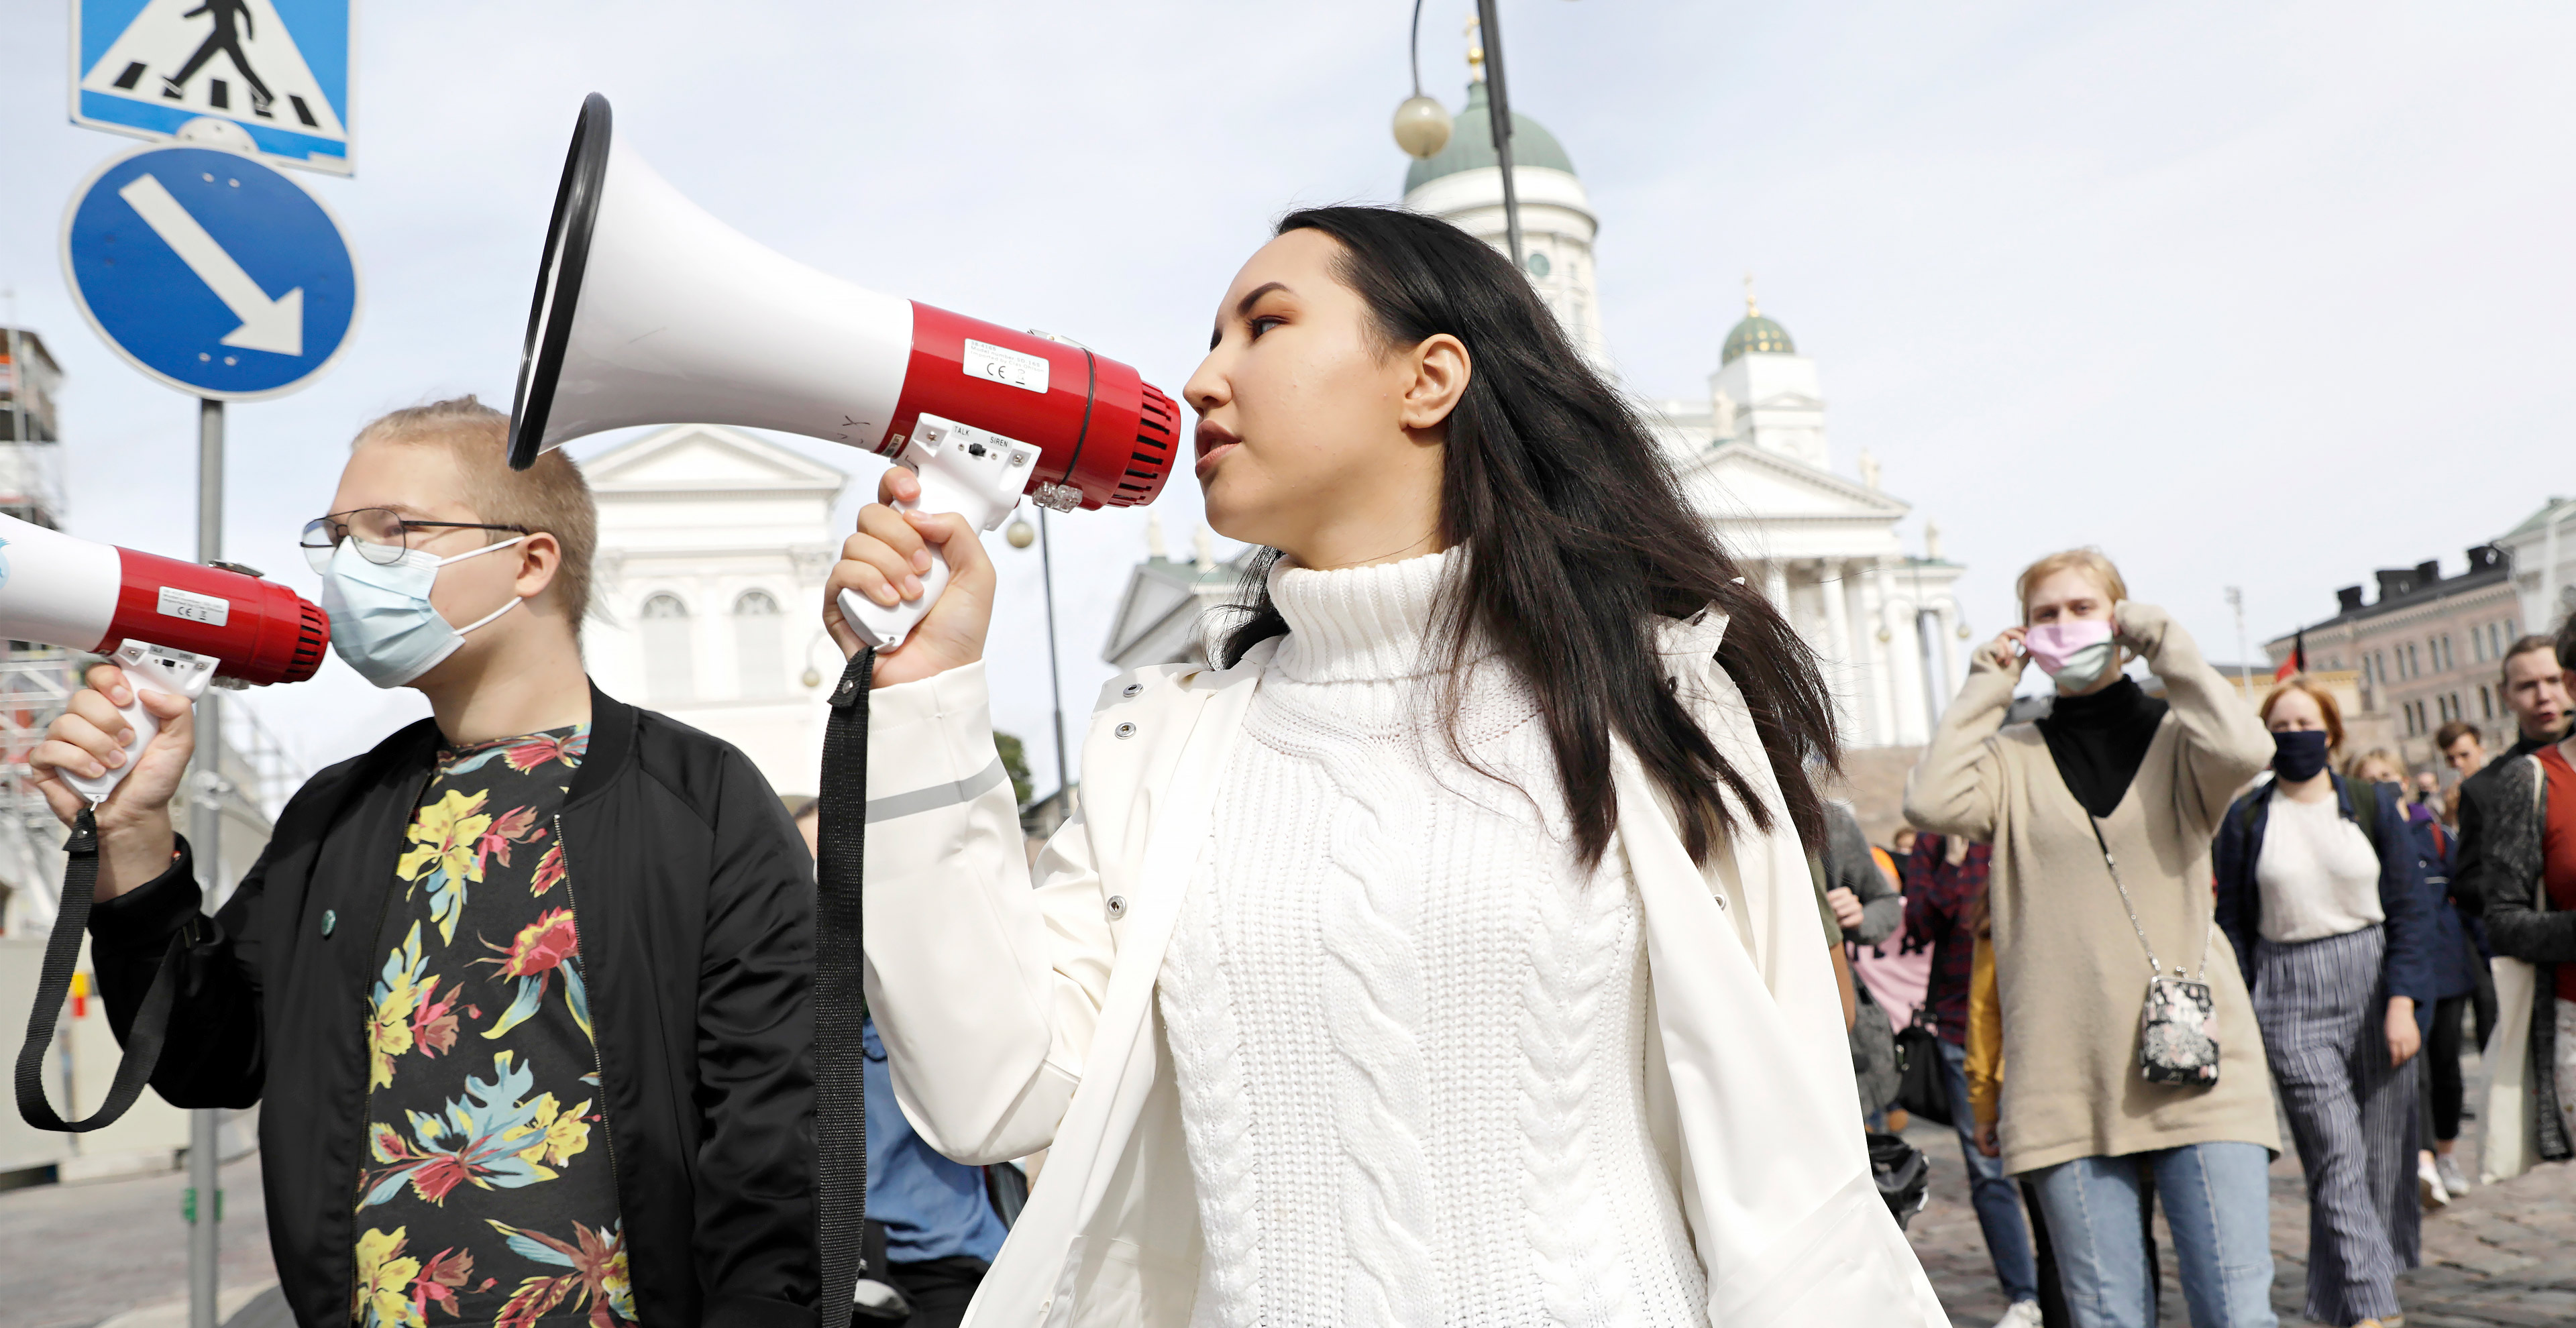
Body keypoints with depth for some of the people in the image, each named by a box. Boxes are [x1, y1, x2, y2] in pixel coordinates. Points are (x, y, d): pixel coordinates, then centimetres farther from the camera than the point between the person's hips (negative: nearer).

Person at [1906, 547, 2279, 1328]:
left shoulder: (2173, 736, 8)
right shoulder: (2011, 756, 9)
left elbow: (2243, 750, -15)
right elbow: (1932, 803, -11)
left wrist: (2161, 641, -3)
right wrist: (1986, 687, 0)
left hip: (2194, 1062, 0)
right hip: (2064, 1078, 1)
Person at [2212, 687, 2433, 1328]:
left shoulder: (2373, 804, 5)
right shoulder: (2246, 818, 2)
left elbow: (2409, 908, 3)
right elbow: (2233, 922, 5)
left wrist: (2403, 1003, -6)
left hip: (2374, 984, 2)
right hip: (2290, 998, -2)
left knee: (2382, 1154, 7)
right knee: (2337, 1160, -9)